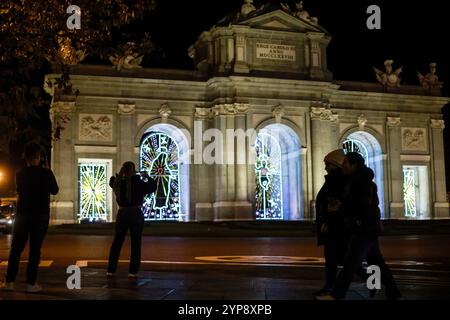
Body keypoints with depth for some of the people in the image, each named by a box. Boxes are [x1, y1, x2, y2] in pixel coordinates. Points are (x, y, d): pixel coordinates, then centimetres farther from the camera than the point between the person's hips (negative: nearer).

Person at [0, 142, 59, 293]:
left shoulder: (20, 174, 1)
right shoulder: (46, 173, -9)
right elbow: (54, 190, 5)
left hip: (22, 214, 3)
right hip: (41, 216, -3)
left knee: (16, 248, 10)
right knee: (35, 249, 0)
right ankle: (31, 283, 0)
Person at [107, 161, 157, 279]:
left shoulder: (118, 182, 1)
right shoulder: (137, 182, -10)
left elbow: (112, 180, 25)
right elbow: (152, 187, 1)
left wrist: (122, 174, 24)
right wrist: (147, 177, 13)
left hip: (122, 214, 3)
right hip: (136, 214, -3)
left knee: (116, 242, 12)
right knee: (135, 244, 5)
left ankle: (110, 271, 13)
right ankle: (133, 272, 5)